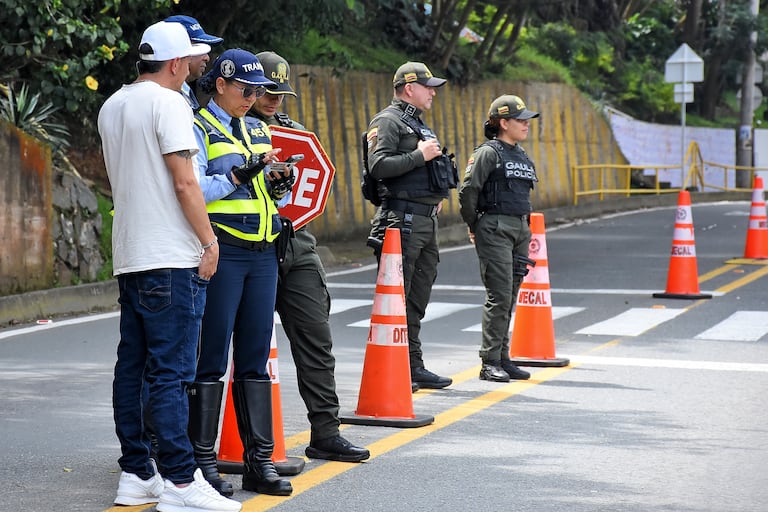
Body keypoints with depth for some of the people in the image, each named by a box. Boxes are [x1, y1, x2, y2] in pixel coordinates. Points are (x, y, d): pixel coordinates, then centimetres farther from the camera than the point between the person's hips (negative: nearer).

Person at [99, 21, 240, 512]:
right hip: (171, 257, -8)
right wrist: (209, 241, -7)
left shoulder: (111, 108, 15)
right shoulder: (168, 103, -10)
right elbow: (184, 183, -15)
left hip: (128, 255, 9)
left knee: (132, 366, 9)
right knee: (171, 371, -9)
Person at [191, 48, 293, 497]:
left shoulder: (258, 130, 19)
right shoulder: (198, 129, -2)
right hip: (221, 253, -6)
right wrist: (240, 175, -18)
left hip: (263, 254, 6)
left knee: (256, 358, 8)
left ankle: (259, 459, 11)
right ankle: (203, 460, 4)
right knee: (212, 355, -2)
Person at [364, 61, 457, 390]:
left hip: (426, 218, 10)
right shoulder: (388, 121, -7)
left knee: (418, 296, 12)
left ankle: (413, 365, 18)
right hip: (403, 218, -10)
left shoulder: (417, 123, 22)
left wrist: (436, 197, 16)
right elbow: (379, 166, -20)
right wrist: (420, 155, -16)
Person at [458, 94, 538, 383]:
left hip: (520, 230, 8)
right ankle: (490, 363, -7)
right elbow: (468, 191, -12)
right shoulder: (489, 153, -9)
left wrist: (525, 226, 18)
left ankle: (503, 359, 16)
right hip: (495, 230, -8)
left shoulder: (521, 155, 17)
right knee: (499, 296, -10)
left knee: (510, 297, 10)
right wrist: (474, 227, -3)